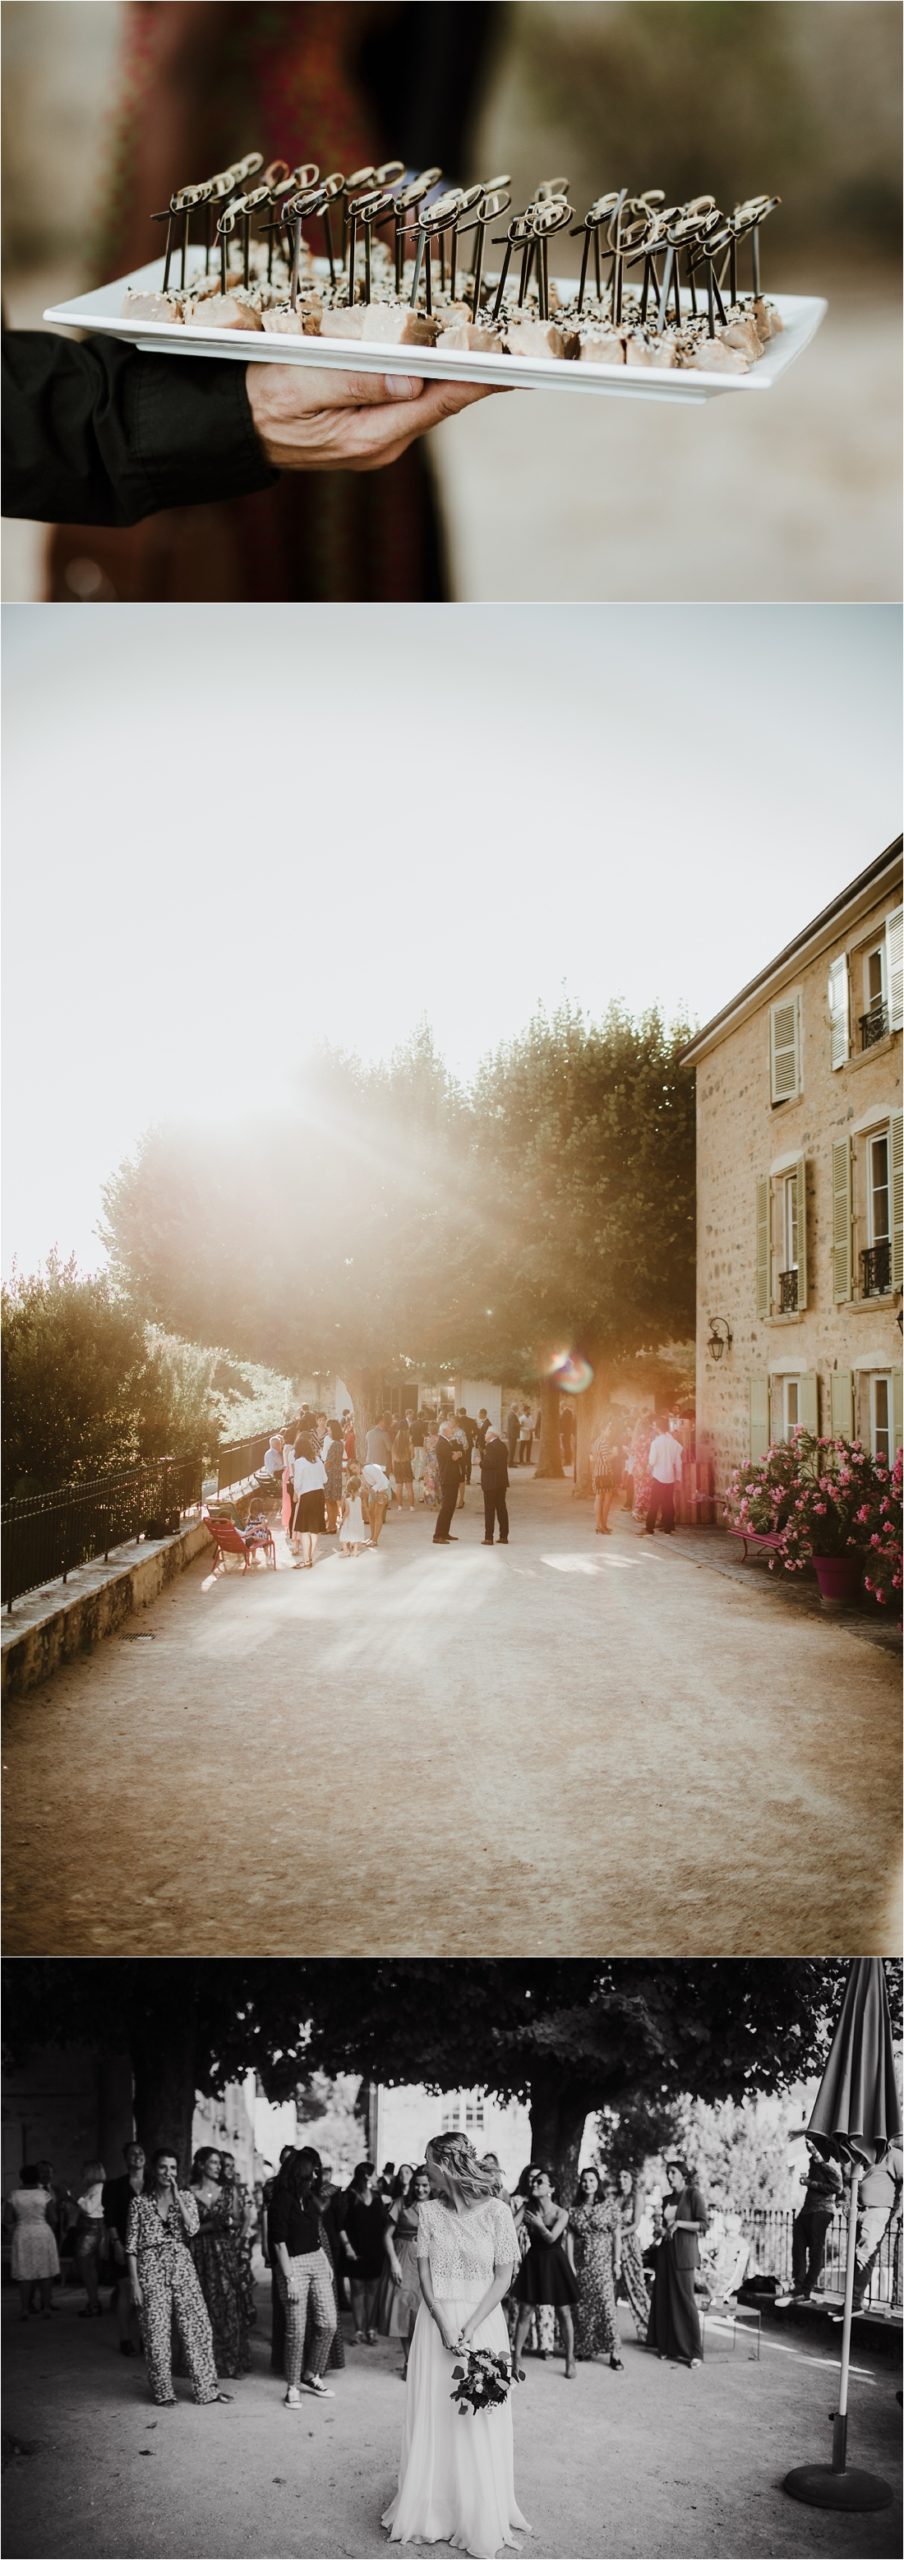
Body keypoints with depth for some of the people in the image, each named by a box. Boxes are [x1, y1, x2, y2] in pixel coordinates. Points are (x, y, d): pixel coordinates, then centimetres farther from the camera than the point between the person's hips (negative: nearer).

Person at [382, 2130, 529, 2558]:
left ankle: (481, 2520, 15)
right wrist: (444, 2326, -13)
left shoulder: (496, 2211, -7)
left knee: (480, 2423, 2)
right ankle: (431, 2511, 18)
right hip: (437, 2321, 2)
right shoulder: (429, 2212, 0)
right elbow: (424, 2272, 0)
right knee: (433, 2418, 5)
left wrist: (470, 2327, -14)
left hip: (483, 2322, -2)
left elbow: (505, 2274, -6)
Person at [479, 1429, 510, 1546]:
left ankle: (489, 1537, -4)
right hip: (502, 1482, 8)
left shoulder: (491, 1446, -15)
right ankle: (504, 1536, 13)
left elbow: (490, 1463, -24)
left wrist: (481, 1462, -6)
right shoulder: (502, 1445, 12)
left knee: (489, 1510, -4)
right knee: (501, 1508, 11)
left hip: (491, 1483, -8)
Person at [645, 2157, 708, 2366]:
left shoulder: (693, 2195, -5)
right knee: (664, 2299, 3)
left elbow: (703, 2224, -10)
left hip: (684, 2253, -6)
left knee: (684, 2300, -8)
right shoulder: (667, 2199, 14)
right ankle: (667, 2345, 11)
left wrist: (678, 2223, -17)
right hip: (666, 2251, 6)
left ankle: (694, 2352, -4)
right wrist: (664, 2230, 3)